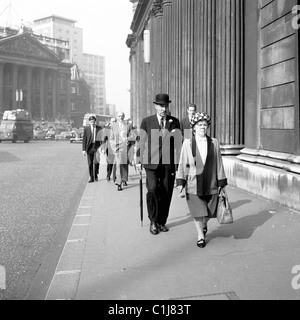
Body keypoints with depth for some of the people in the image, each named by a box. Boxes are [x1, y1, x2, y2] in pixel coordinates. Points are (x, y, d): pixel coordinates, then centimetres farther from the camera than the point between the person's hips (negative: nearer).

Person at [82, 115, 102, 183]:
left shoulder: (99, 128, 3)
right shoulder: (86, 129, 3)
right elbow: (84, 139, 2)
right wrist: (84, 149, -4)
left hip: (97, 147, -1)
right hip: (89, 147, 1)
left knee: (96, 162, -11)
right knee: (90, 163, 2)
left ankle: (96, 174, 15)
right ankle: (91, 178, 12)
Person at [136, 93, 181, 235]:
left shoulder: (174, 122, 10)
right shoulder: (147, 121, 6)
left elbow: (178, 142, 17)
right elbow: (141, 142, 9)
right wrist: (138, 160, 9)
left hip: (169, 163, 2)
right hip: (152, 162, -2)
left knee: (166, 193, 3)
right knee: (153, 190, -13)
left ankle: (162, 221, 19)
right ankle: (153, 221, 5)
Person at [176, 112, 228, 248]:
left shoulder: (214, 142, 3)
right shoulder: (187, 143, 0)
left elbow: (219, 164, 5)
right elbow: (182, 164, 1)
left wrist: (221, 184, 4)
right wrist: (180, 184, -4)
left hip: (210, 184, 2)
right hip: (193, 184, -1)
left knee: (209, 212, 11)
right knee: (197, 212, 3)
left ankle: (204, 225, 45)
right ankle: (200, 236, 25)